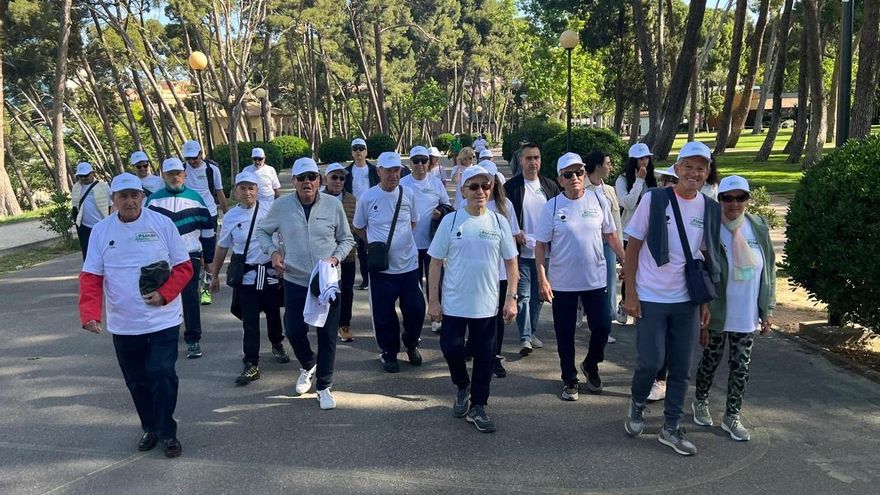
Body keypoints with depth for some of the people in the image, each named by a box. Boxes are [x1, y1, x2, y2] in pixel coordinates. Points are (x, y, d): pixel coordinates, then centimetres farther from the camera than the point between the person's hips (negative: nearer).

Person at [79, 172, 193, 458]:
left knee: (161, 375, -7)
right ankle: (150, 428, 33)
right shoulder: (101, 231, -1)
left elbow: (184, 267, -3)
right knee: (137, 381, 13)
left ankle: (167, 432, 12)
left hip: (163, 320, -2)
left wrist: (163, 294, -18)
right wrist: (89, 314, -18)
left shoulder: (162, 224, -6)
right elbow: (91, 278, -3)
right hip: (123, 325, 3)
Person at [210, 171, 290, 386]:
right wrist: (215, 275, 13)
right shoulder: (230, 217, 0)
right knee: (249, 321, -3)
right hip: (247, 275, 0)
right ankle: (251, 365, 3)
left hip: (271, 271, 0)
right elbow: (222, 248, 10)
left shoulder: (270, 209, -5)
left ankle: (277, 345, 43)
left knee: (273, 313, 18)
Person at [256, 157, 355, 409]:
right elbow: (261, 231, 11)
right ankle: (308, 366, 37)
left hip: (327, 282, 0)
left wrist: (336, 257, -11)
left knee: (327, 335, 4)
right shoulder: (281, 206, -4)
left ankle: (324, 386, 20)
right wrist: (273, 251, -5)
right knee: (294, 331, 4)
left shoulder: (333, 205, -5)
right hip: (295, 281, 1)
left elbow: (347, 239, 6)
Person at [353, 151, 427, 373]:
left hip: (408, 264, 2)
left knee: (416, 309, 8)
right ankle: (389, 352, 26)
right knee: (384, 314, 6)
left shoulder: (408, 194, -1)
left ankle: (411, 344, 34)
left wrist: (401, 239, 7)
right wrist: (375, 243, 2)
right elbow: (358, 228, 7)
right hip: (381, 267, -2)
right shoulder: (367, 198, -7)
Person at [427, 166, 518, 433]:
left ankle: (477, 406, 21)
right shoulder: (450, 221, -5)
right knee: (452, 349, 1)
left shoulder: (498, 222, -1)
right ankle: (463, 387, 31)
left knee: (484, 356, 6)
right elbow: (436, 262, -1)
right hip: (454, 303, -1)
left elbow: (510, 261, 5)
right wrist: (433, 300, -4)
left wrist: (511, 297, -1)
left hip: (486, 305, 1)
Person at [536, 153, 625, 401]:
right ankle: (569, 380, 27)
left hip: (595, 278, 1)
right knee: (565, 334, 8)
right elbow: (540, 245, -5)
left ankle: (590, 365, 32)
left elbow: (609, 234, 9)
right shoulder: (552, 207, -7)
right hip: (562, 282, -1)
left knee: (602, 326, 2)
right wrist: (542, 279, -11)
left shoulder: (598, 201, -2)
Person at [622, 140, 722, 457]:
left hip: (687, 300, 4)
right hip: (651, 299, -3)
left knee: (681, 368, 8)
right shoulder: (654, 200, -9)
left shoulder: (711, 209, 2)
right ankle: (637, 405, 27)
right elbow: (633, 248, -6)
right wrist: (630, 294, -9)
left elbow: (708, 258, 9)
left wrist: (706, 302, 7)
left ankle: (671, 428, 23)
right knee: (650, 362, -3)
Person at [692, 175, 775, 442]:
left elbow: (768, 270, 6)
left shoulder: (759, 227, -3)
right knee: (711, 361, 14)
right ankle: (700, 402, 39)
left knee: (741, 367, 11)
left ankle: (732, 416, 28)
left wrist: (768, 309, 4)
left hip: (747, 316, 3)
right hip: (717, 315, -3)